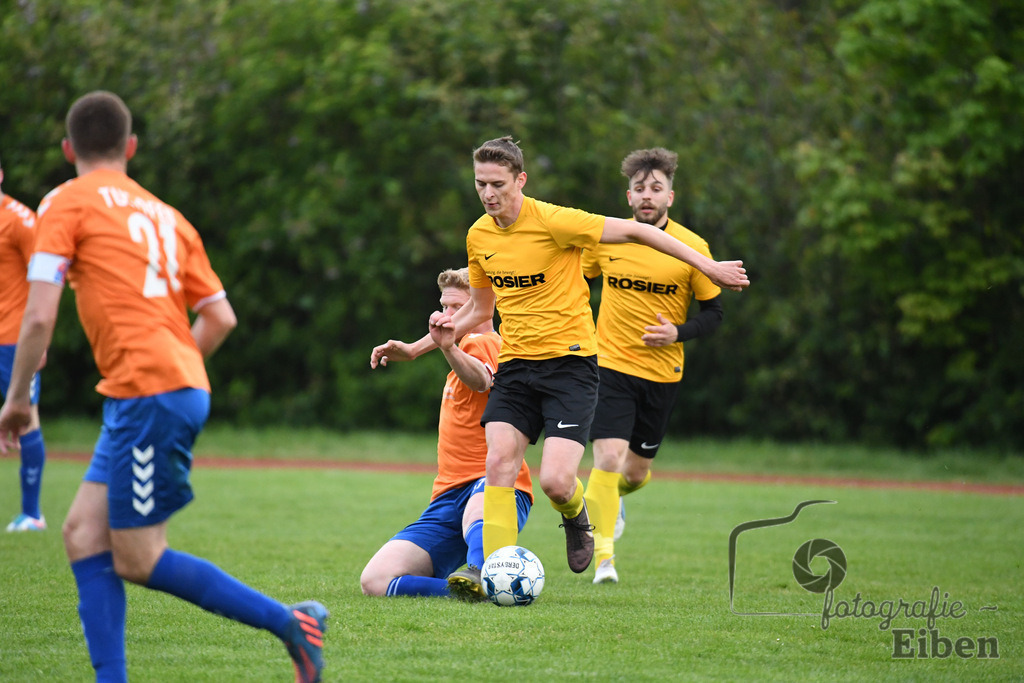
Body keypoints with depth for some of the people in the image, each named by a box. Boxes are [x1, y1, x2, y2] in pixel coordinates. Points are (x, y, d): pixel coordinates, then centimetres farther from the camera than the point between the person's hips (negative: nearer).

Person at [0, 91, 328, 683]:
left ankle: (291, 623, -3)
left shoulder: (67, 204, 0)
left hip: (146, 391, -8)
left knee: (138, 560, -3)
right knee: (84, 532, 8)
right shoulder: (164, 215, 20)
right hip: (183, 387, 8)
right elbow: (221, 317, 17)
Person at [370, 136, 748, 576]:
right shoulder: (478, 235, 6)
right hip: (515, 363, 5)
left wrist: (707, 266, -8)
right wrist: (417, 348, 19)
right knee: (498, 464, -14)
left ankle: (576, 518, 21)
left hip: (570, 361, -5)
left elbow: (635, 231, -8)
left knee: (555, 482, -16)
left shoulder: (553, 221, -14)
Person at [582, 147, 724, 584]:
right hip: (610, 365, -1)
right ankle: (603, 556, -8)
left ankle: (613, 496, 49)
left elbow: (713, 313, 0)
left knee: (635, 473, 12)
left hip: (662, 373, 1)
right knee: (608, 458, -18)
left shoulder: (692, 248, -7)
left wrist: (678, 333, -17)